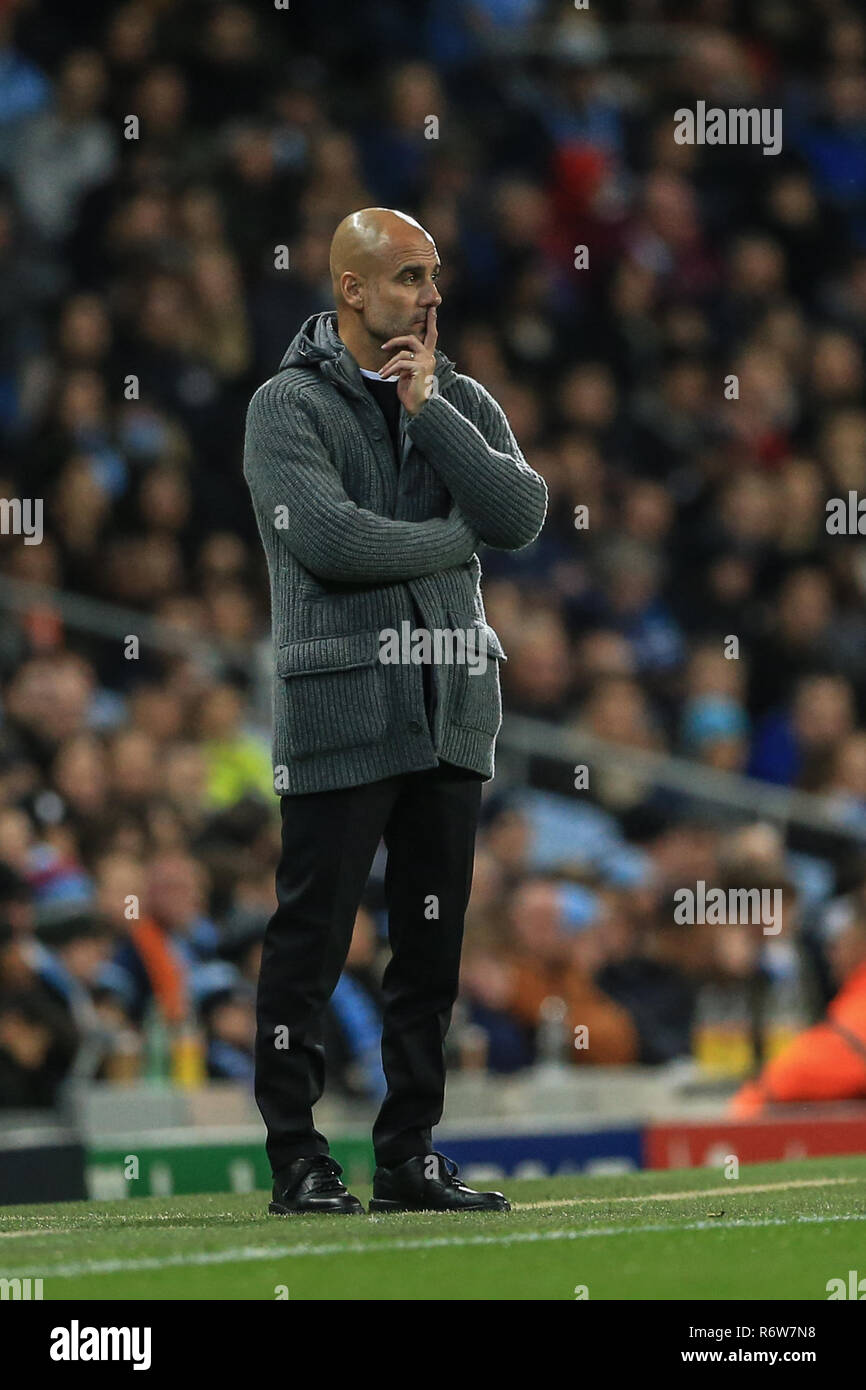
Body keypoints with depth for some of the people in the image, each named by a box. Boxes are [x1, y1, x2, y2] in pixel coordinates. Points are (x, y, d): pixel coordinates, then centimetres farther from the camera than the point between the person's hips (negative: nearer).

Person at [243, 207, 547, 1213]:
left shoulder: (462, 403, 13)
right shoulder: (288, 407, -3)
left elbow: (522, 514, -4)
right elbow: (328, 538, -19)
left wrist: (428, 409, -8)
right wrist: (459, 537, -7)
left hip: (454, 712, 5)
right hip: (340, 714, -5)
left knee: (431, 943, 7)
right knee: (312, 941, -5)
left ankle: (410, 1157, 14)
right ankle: (298, 1162, 1)